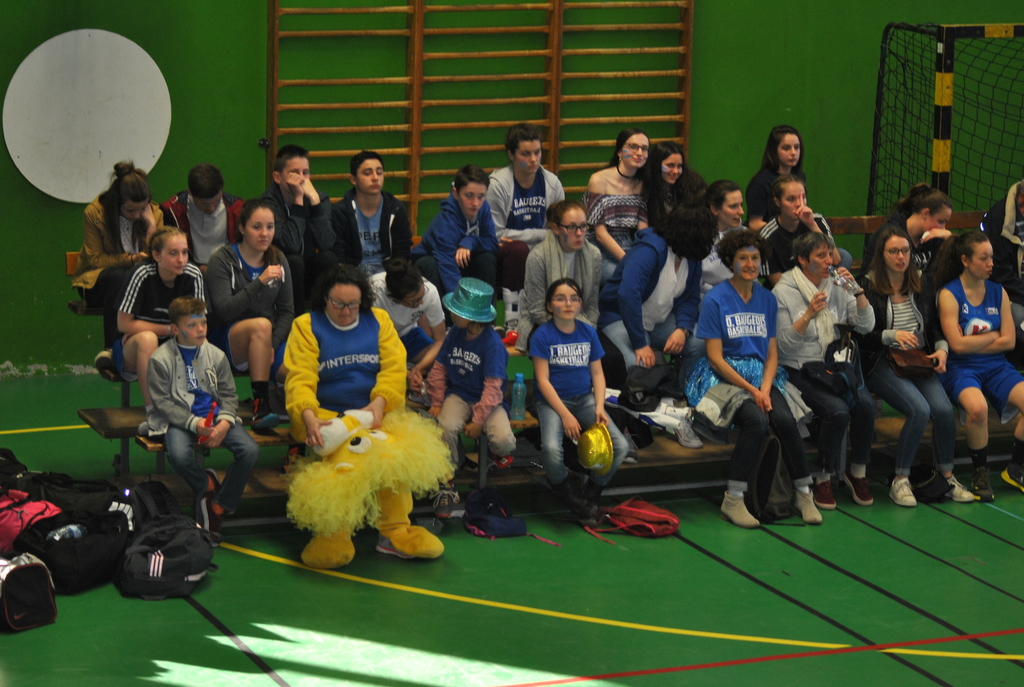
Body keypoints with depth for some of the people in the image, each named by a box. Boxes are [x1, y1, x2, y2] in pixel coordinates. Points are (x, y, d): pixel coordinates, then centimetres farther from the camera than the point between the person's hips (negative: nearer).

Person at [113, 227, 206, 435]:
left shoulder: (193, 275, -11)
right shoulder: (142, 275, -20)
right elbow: (124, 324, -16)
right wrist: (170, 329, -14)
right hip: (133, 351, -2)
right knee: (147, 339, -37)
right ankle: (152, 416, -36)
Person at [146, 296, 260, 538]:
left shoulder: (215, 355, 7)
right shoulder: (161, 359, -5)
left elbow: (229, 395, 8)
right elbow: (163, 403, -8)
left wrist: (225, 422, -13)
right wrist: (194, 423, -20)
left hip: (215, 416, 3)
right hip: (179, 420, -3)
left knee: (250, 450, -21)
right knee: (179, 455, -36)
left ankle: (219, 507, -3)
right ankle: (207, 485, 0)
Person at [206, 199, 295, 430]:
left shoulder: (278, 260, 11)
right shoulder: (222, 260, -4)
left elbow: (287, 312, 10)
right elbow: (224, 311, -16)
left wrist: (272, 345, -9)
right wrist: (260, 282, -26)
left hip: (268, 340, 3)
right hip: (227, 340, -3)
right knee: (261, 325, -39)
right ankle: (260, 405, -37)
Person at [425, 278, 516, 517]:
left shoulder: (492, 343, -16)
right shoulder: (455, 334, 1)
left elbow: (493, 386, -17)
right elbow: (440, 368, 8)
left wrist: (478, 420, -19)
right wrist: (436, 402, 1)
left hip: (488, 400, -3)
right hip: (459, 396, 3)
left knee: (504, 441, -29)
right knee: (445, 427, -31)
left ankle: (492, 453, 14)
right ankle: (447, 486, -13)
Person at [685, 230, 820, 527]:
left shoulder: (767, 299, 12)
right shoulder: (715, 299, -5)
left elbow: (772, 353, 11)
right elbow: (715, 358, -8)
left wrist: (765, 388, -8)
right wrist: (751, 390, -15)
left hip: (762, 376, 4)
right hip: (724, 377, -4)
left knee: (785, 420, -25)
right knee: (757, 421, -31)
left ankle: (803, 492, -10)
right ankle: (733, 500, -23)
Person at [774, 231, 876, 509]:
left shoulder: (836, 288, 11)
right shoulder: (784, 292, -5)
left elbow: (866, 326, 6)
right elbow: (785, 345, -11)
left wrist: (857, 290, -5)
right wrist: (809, 315, -23)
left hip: (835, 364, 5)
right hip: (799, 369, -5)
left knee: (865, 403, -24)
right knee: (837, 410, -29)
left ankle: (858, 472, -4)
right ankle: (824, 478, -9)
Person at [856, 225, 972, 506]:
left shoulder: (923, 283, 13)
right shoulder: (867, 286, -3)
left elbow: (934, 325, 18)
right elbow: (860, 336, -7)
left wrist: (941, 348, 0)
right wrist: (892, 336, -19)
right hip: (882, 364, -4)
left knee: (943, 409, -22)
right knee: (920, 410, -28)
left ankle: (947, 475, -2)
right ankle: (900, 480, -13)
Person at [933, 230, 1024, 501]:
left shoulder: (998, 292, 9)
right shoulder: (949, 294, -6)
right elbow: (958, 344, -14)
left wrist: (974, 342, -6)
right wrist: (993, 336, -2)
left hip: (996, 367, 5)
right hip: (961, 368, -5)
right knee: (977, 407, -37)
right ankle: (980, 472, -12)